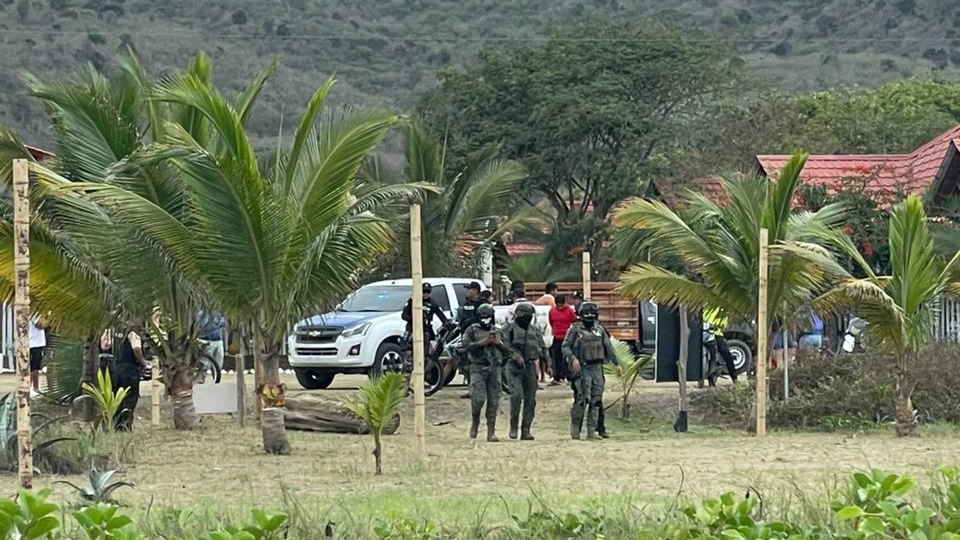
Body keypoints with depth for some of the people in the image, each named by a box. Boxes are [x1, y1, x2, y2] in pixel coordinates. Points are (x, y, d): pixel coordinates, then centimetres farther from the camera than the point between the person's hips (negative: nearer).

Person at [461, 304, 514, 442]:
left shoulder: (497, 331, 15)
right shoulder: (472, 331, 5)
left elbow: (507, 351, 11)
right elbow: (466, 345, -11)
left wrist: (498, 343, -8)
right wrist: (483, 342, -18)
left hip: (494, 368, 3)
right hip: (478, 368, -3)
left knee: (493, 401, 0)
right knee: (478, 398, -17)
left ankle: (491, 433, 4)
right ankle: (475, 422, 11)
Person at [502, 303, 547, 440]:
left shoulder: (535, 330, 16)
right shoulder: (509, 329, 2)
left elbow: (542, 348, 19)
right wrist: (516, 356, -22)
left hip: (530, 367, 5)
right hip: (514, 367, -5)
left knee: (530, 400, 1)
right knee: (516, 395, -20)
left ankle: (525, 430, 6)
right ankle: (513, 426, -7)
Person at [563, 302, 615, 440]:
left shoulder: (600, 329, 12)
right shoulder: (575, 330, -2)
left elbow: (609, 347, 19)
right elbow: (565, 346, -4)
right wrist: (573, 359, -19)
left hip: (597, 368, 5)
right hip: (582, 368, -5)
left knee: (596, 400, 3)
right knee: (582, 399, -12)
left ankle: (592, 430, 7)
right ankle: (575, 426, 5)